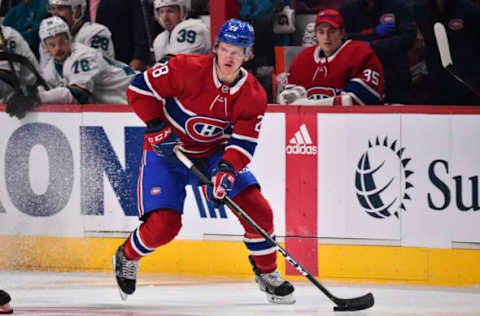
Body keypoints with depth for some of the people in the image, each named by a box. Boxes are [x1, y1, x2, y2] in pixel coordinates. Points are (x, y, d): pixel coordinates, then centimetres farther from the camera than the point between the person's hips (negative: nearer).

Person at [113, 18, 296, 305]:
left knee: (257, 209, -12)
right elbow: (140, 88, -15)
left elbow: (244, 142, -15)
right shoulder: (188, 70, -22)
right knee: (163, 226, -17)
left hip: (215, 153, 3)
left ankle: (267, 273, 10)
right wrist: (158, 127, -23)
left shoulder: (254, 96, -12)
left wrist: (226, 171, -33)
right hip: (166, 152, -3)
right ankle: (127, 257, 15)